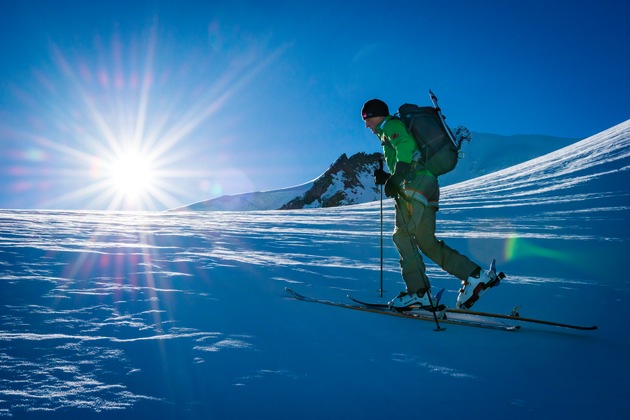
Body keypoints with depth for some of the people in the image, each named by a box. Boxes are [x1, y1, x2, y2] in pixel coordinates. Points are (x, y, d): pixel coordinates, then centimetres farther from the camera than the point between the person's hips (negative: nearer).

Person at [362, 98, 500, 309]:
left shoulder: (390, 125, 4)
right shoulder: (389, 132, 32)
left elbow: (405, 145, -17)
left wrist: (395, 177, -23)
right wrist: (386, 178, 24)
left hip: (416, 184, -9)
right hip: (428, 183, 9)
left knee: (402, 235, -10)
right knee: (426, 242, 6)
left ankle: (419, 292, -13)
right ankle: (475, 276, 3)